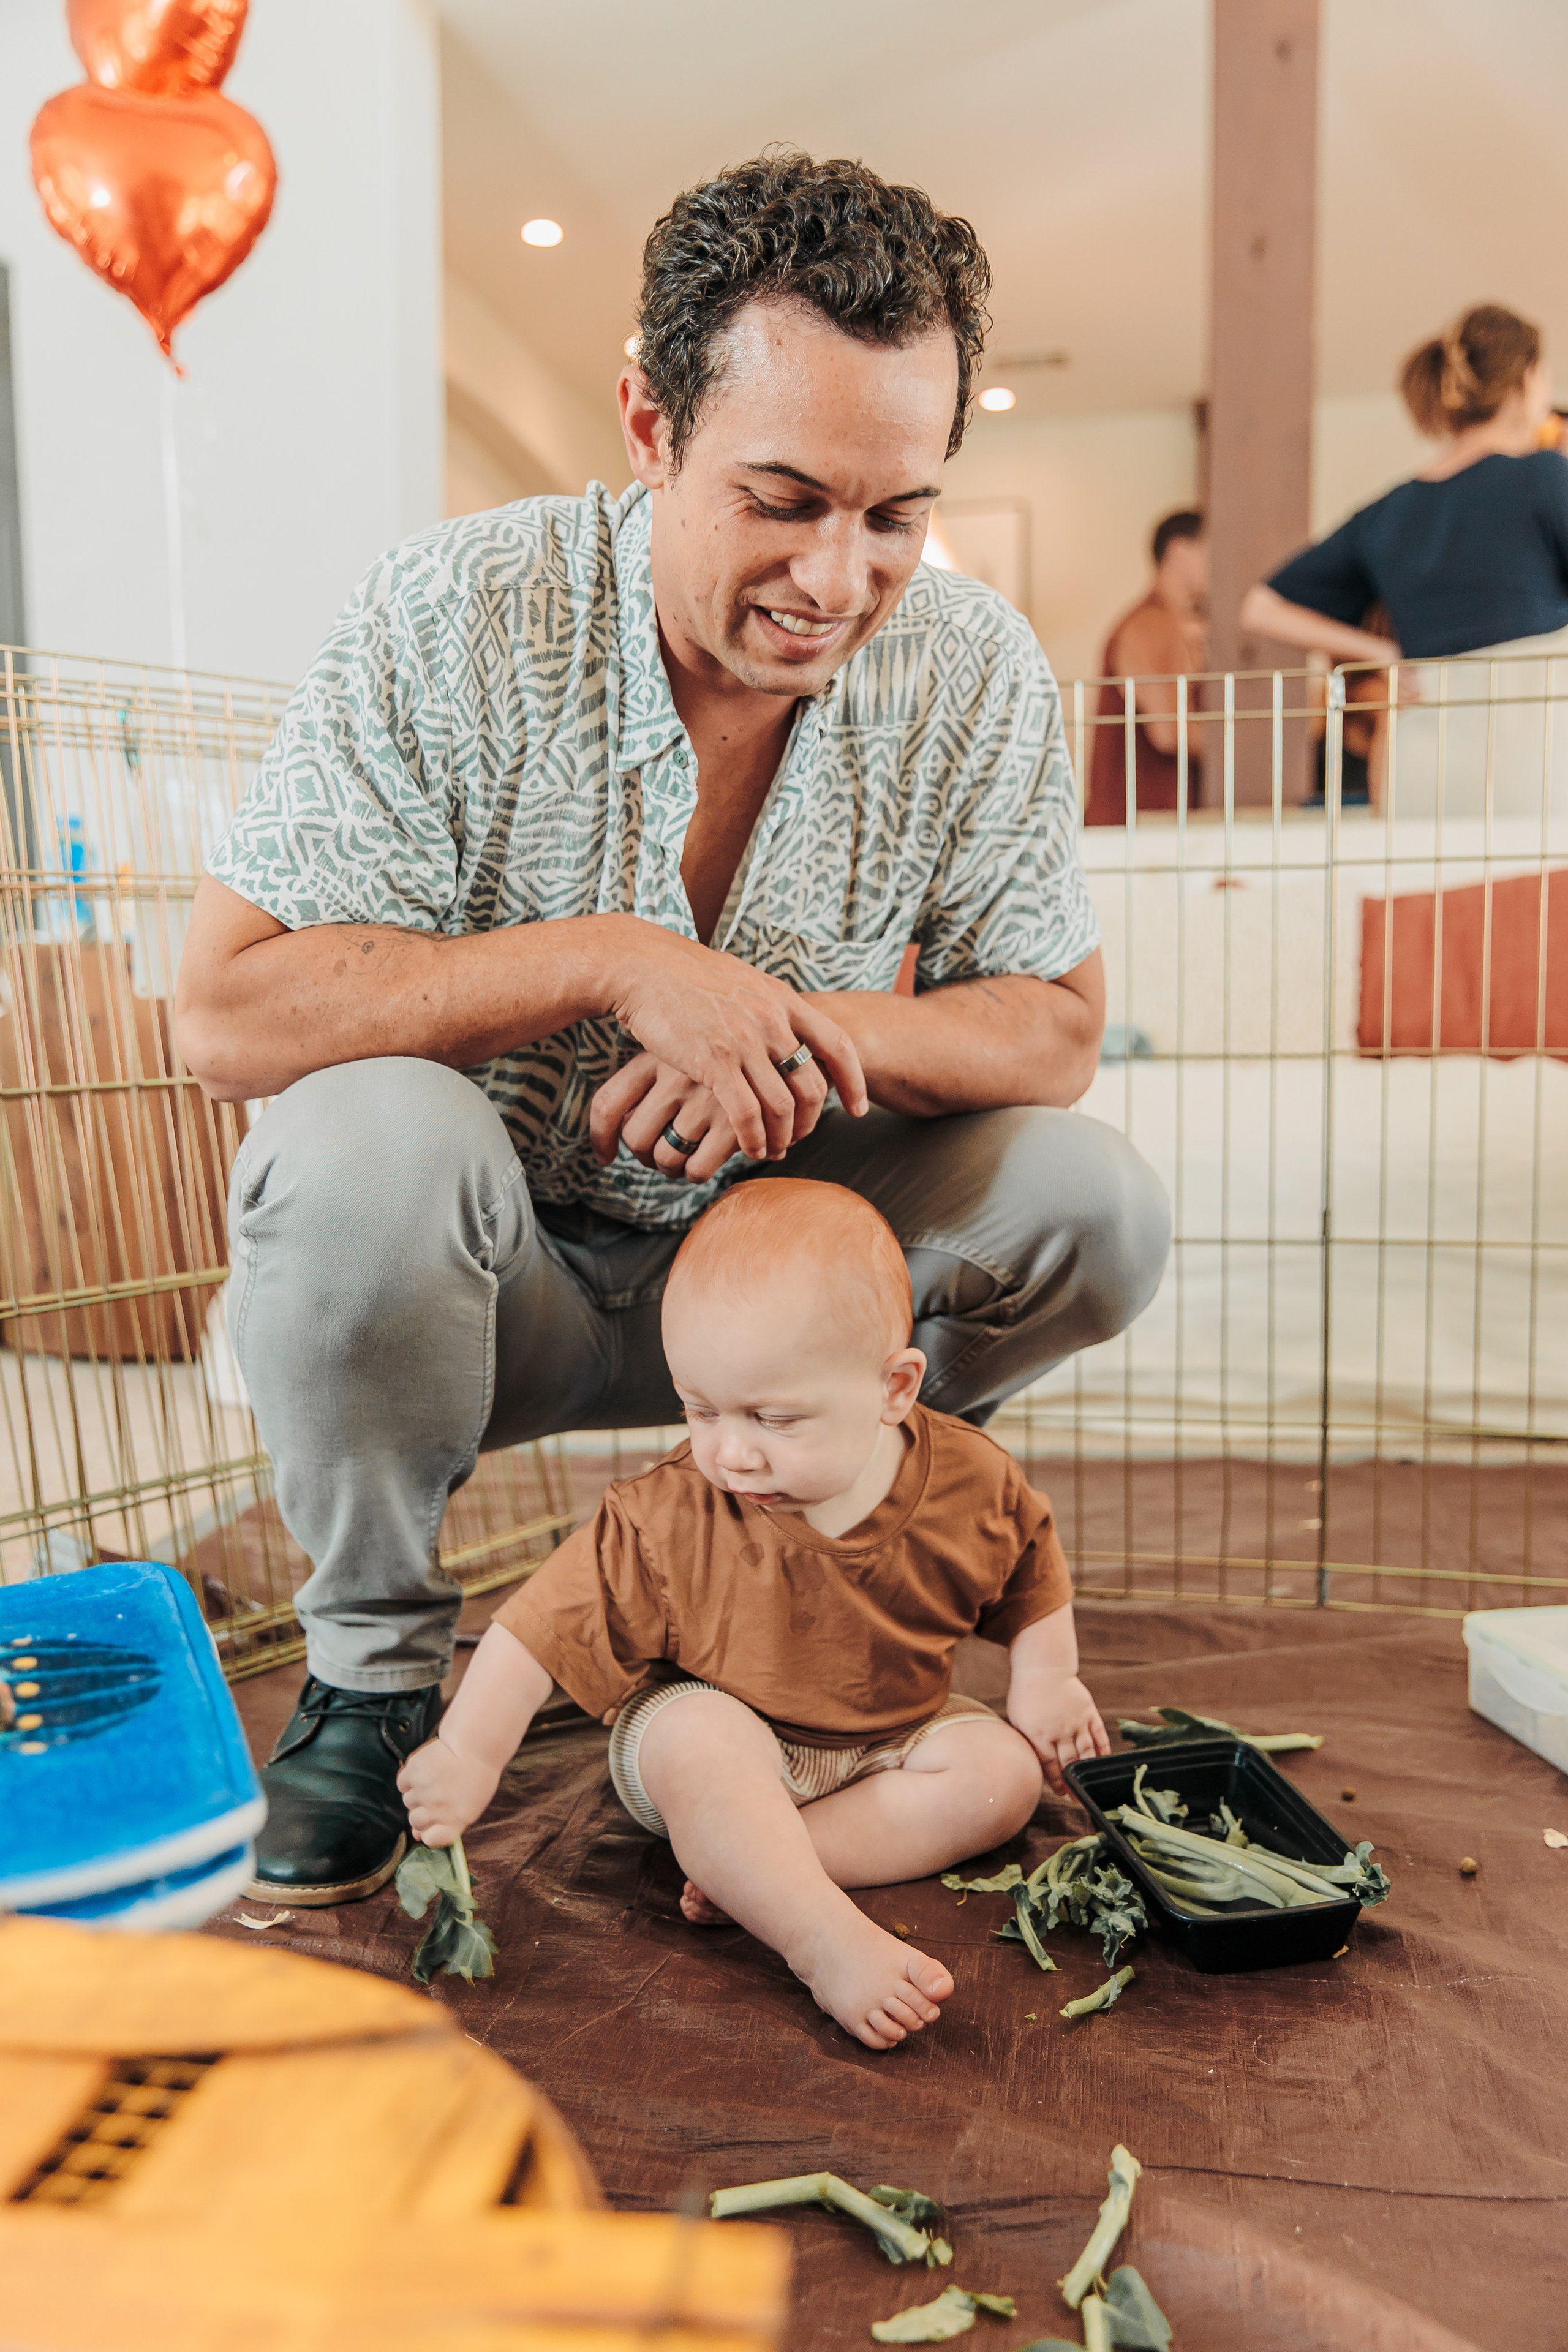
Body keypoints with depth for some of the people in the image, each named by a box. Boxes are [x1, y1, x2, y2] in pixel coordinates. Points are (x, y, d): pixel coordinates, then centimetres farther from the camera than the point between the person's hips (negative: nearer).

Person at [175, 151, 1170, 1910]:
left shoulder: (977, 675, -8)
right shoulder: (451, 626, -18)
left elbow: (1057, 1028, -5)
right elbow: (226, 1015, -22)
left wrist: (815, 1031, -25)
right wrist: (606, 959, -30)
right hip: (491, 1269, -2)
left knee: (1100, 1208, -17)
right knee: (363, 1146, -35)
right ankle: (373, 1657, -6)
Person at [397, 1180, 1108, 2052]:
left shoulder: (972, 1484, -19)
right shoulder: (667, 1520, -24)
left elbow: (1035, 1569, 3)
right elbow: (546, 1622, -20)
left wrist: (1046, 1681, -4)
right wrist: (467, 1755, -23)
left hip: (888, 1738, 4)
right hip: (720, 1723, -3)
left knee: (1005, 1772, -20)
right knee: (693, 1745, -34)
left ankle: (747, 1868, -26)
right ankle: (829, 1937, -38)